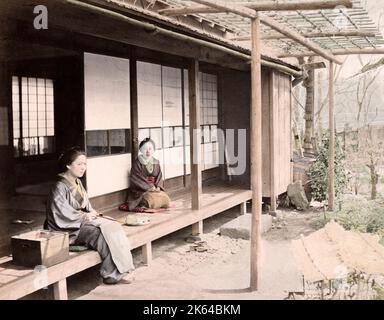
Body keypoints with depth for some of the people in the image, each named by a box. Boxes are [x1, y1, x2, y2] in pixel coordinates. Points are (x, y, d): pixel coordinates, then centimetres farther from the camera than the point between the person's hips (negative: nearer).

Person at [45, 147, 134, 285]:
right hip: (71, 229, -9)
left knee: (114, 227, -13)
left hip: (84, 220, 9)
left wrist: (91, 213, 0)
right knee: (103, 236, -27)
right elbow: (61, 214, -19)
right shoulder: (60, 187, -14)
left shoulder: (78, 183, 14)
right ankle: (114, 274, -15)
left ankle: (121, 267, -16)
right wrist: (84, 216, -13)